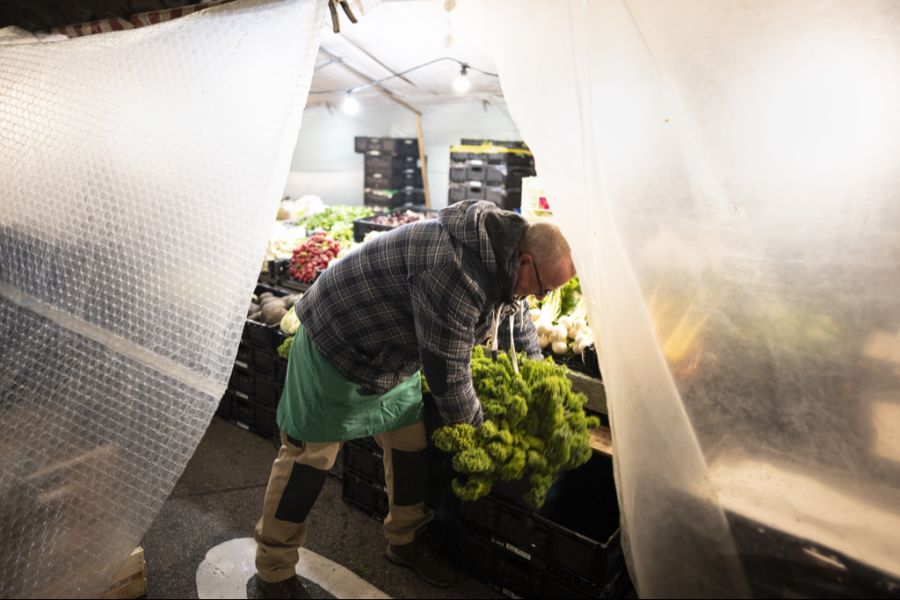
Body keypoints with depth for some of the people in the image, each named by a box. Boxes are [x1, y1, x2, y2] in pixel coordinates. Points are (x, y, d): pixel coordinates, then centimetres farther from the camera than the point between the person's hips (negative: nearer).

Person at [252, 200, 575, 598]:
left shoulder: (501, 257, -5)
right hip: (336, 343, -8)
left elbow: (517, 317, 14)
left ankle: (405, 541, 31)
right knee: (310, 456, 1)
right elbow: (446, 372, -29)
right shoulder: (456, 272, -37)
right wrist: (476, 430, -10)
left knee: (410, 443, 11)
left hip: (393, 354, 9)